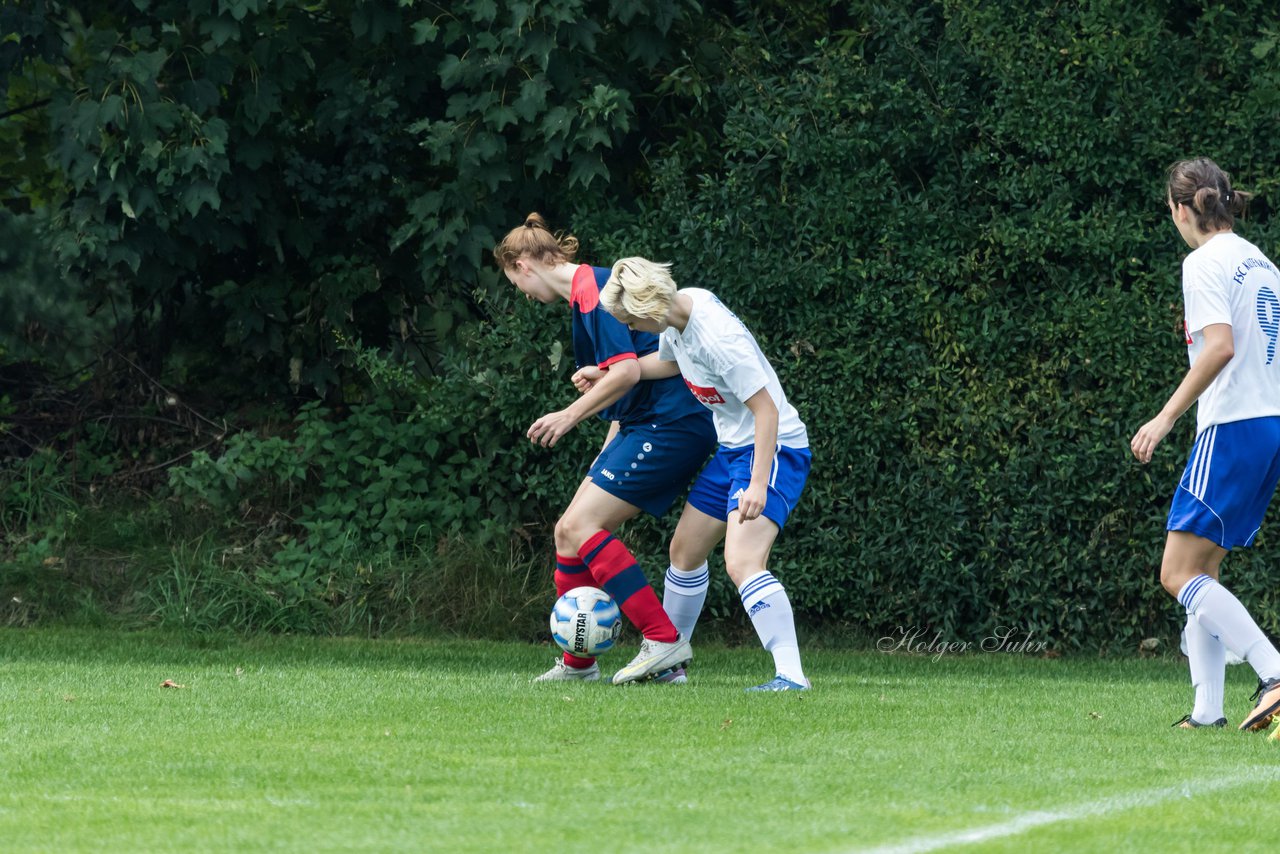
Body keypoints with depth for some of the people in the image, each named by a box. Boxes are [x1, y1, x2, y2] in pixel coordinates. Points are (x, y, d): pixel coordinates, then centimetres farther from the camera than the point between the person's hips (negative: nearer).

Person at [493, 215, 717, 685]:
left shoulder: (591, 288, -13)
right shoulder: (588, 289, 19)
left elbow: (627, 370, -23)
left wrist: (571, 415, -15)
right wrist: (608, 453, 28)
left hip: (670, 426, -10)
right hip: (643, 426, 10)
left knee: (580, 527, -16)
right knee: (570, 532, 9)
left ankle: (665, 641, -17)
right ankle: (578, 663, 16)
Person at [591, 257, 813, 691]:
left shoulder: (718, 337, -30)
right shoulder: (681, 306, -2)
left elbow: (766, 410, -28)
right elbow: (669, 361, 22)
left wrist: (758, 484, -31)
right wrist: (606, 375, 22)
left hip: (772, 448, -10)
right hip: (732, 448, 10)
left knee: (742, 562, -26)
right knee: (685, 550, 19)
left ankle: (791, 675, -30)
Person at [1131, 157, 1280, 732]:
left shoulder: (1205, 263, -9)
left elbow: (1221, 345, -22)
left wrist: (1167, 416, -20)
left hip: (1232, 427, -9)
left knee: (1180, 574, -9)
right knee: (1200, 574, 12)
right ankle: (1208, 710, 5)